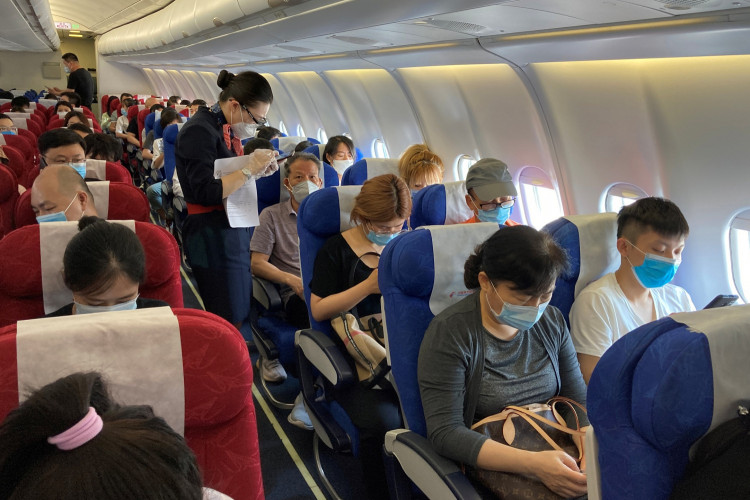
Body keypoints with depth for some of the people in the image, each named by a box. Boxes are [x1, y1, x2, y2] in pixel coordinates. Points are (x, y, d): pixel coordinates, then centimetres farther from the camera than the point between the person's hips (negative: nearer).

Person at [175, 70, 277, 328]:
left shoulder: (229, 129, 10)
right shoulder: (199, 130, -15)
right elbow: (206, 193, -22)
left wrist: (260, 167, 3)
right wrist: (249, 169, -20)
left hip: (235, 229, 9)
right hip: (212, 236, -9)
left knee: (241, 315, 11)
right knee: (228, 322, -5)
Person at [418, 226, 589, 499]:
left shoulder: (552, 320, 4)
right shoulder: (450, 333, -13)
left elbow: (580, 399, 8)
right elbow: (444, 433, -19)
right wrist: (533, 464, -28)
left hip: (557, 461, 5)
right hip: (490, 469, -5)